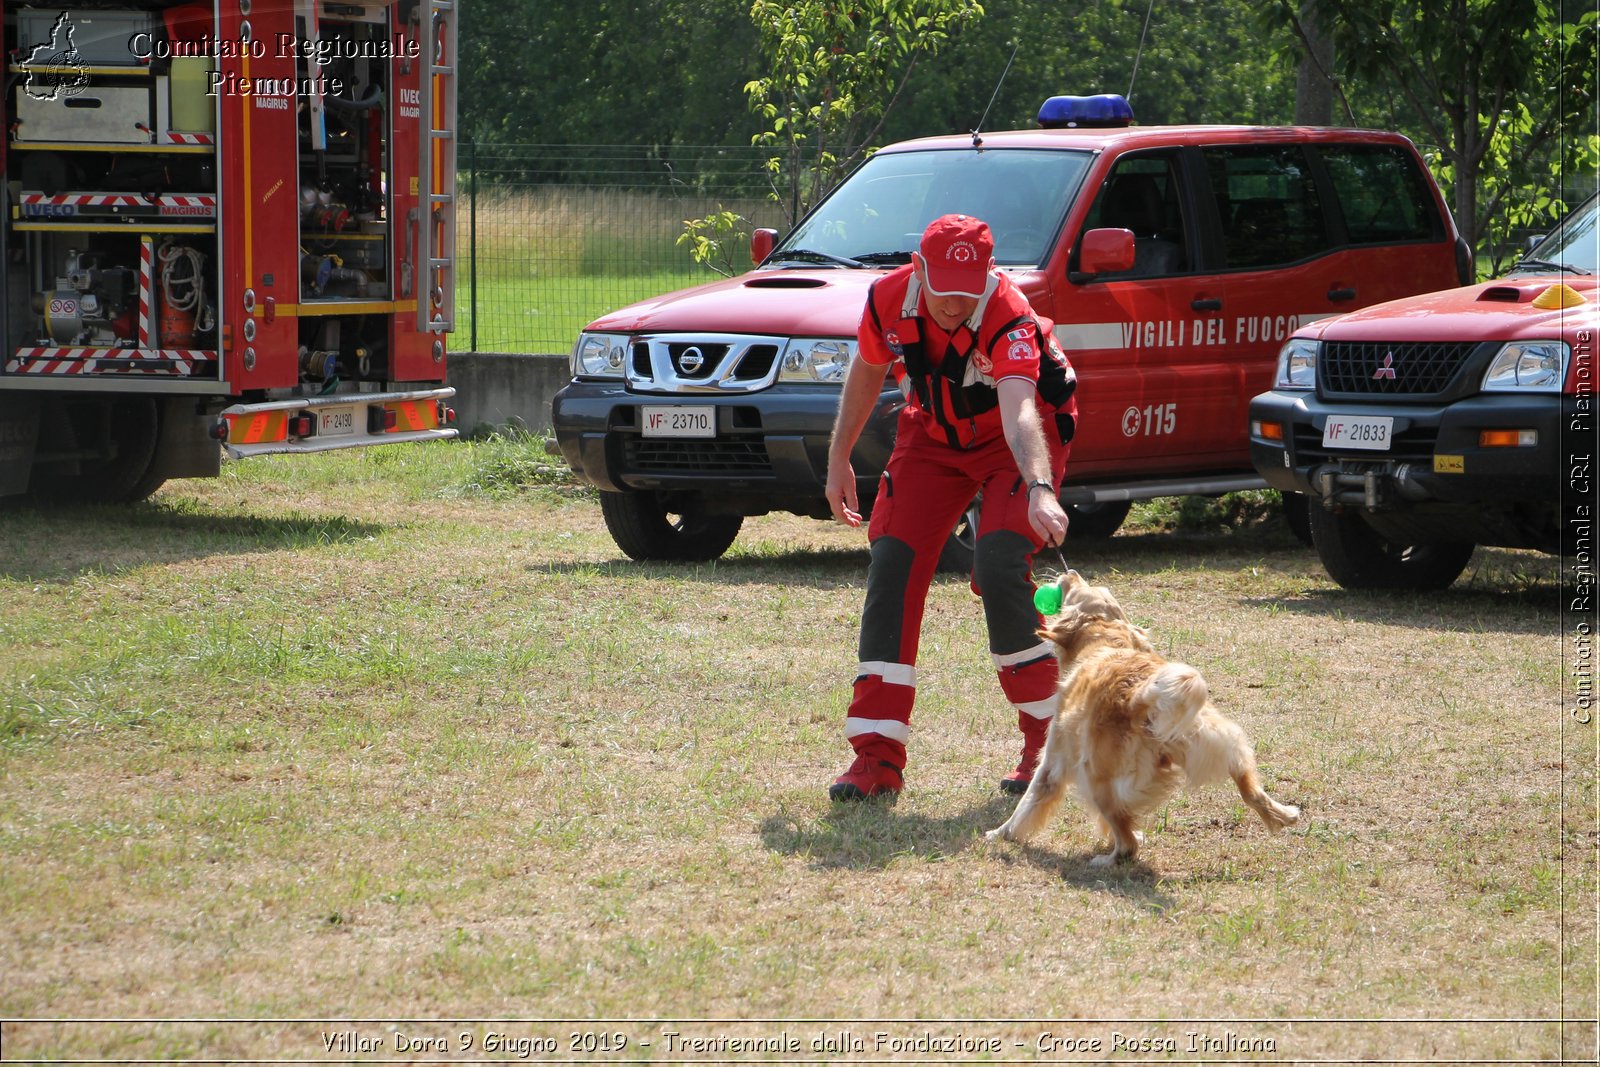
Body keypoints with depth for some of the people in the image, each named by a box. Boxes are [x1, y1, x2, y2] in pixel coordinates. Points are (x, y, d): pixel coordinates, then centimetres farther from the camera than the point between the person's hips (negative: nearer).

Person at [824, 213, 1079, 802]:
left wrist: (1039, 490, -68)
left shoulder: (1009, 319, -35)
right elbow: (867, 370, 3)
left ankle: (1047, 740, -6)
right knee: (891, 569, -9)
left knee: (999, 569, -23)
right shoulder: (889, 298, -20)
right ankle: (877, 755, -6)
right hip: (933, 435, 5)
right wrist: (839, 460, 4)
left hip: (1012, 442, -5)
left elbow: (1019, 412, -51)